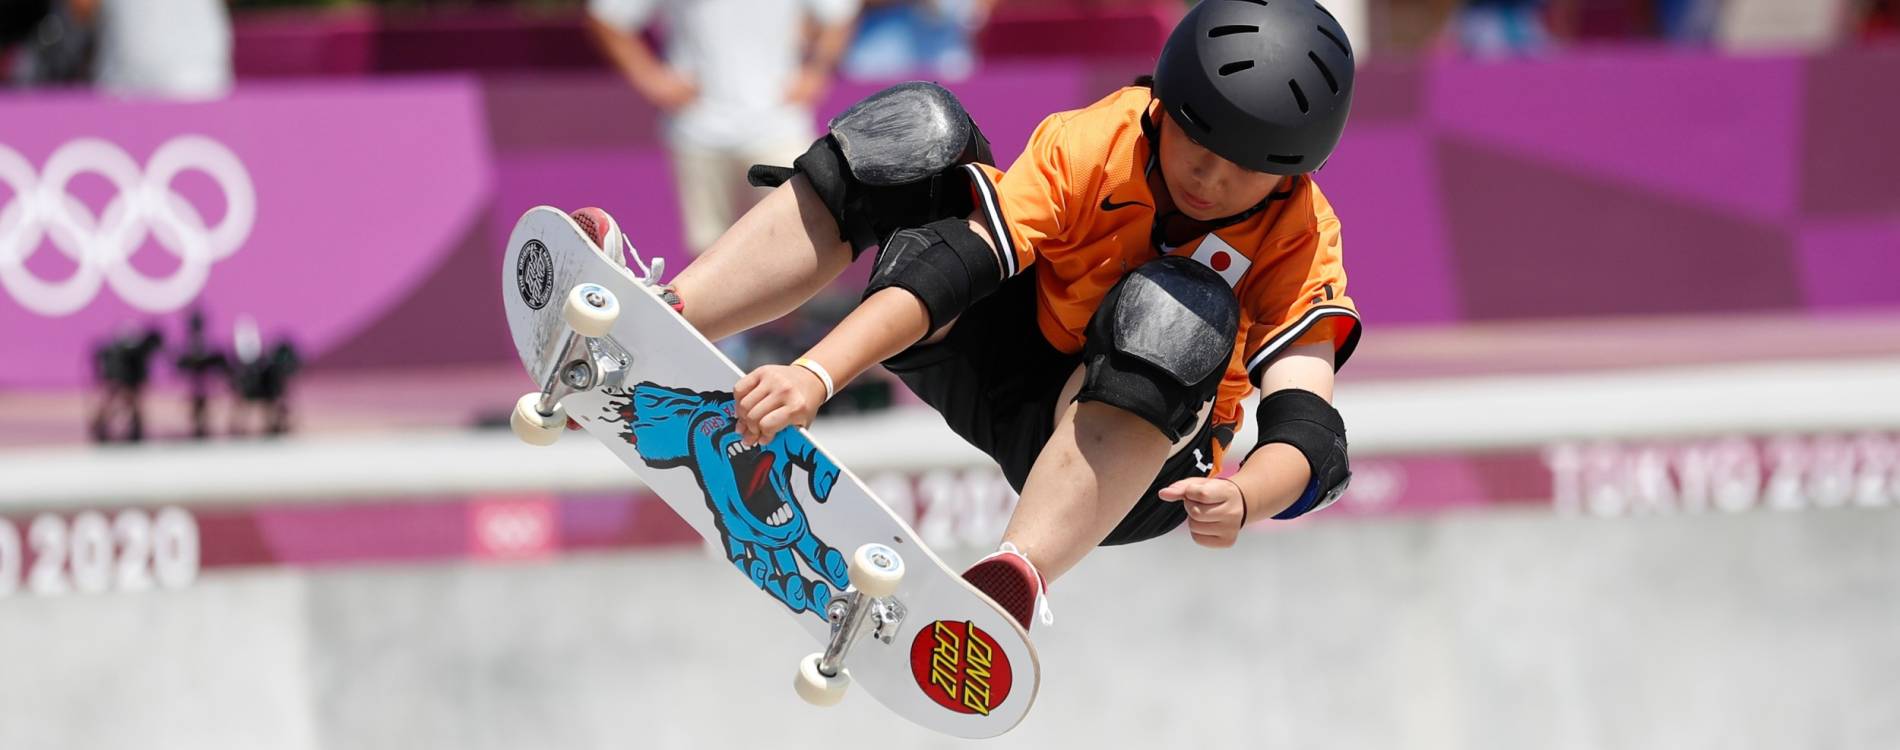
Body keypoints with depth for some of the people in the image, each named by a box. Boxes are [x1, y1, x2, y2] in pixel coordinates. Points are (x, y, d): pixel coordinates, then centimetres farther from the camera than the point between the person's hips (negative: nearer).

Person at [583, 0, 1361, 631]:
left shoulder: (1299, 240, -19)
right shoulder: (1089, 143, -18)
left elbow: (1308, 430, -31)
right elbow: (957, 264, -29)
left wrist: (1239, 500, -54)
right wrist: (817, 374, -43)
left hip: (1139, 453, -2)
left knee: (1181, 313, -36)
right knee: (915, 131, -19)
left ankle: (1020, 571, -58)